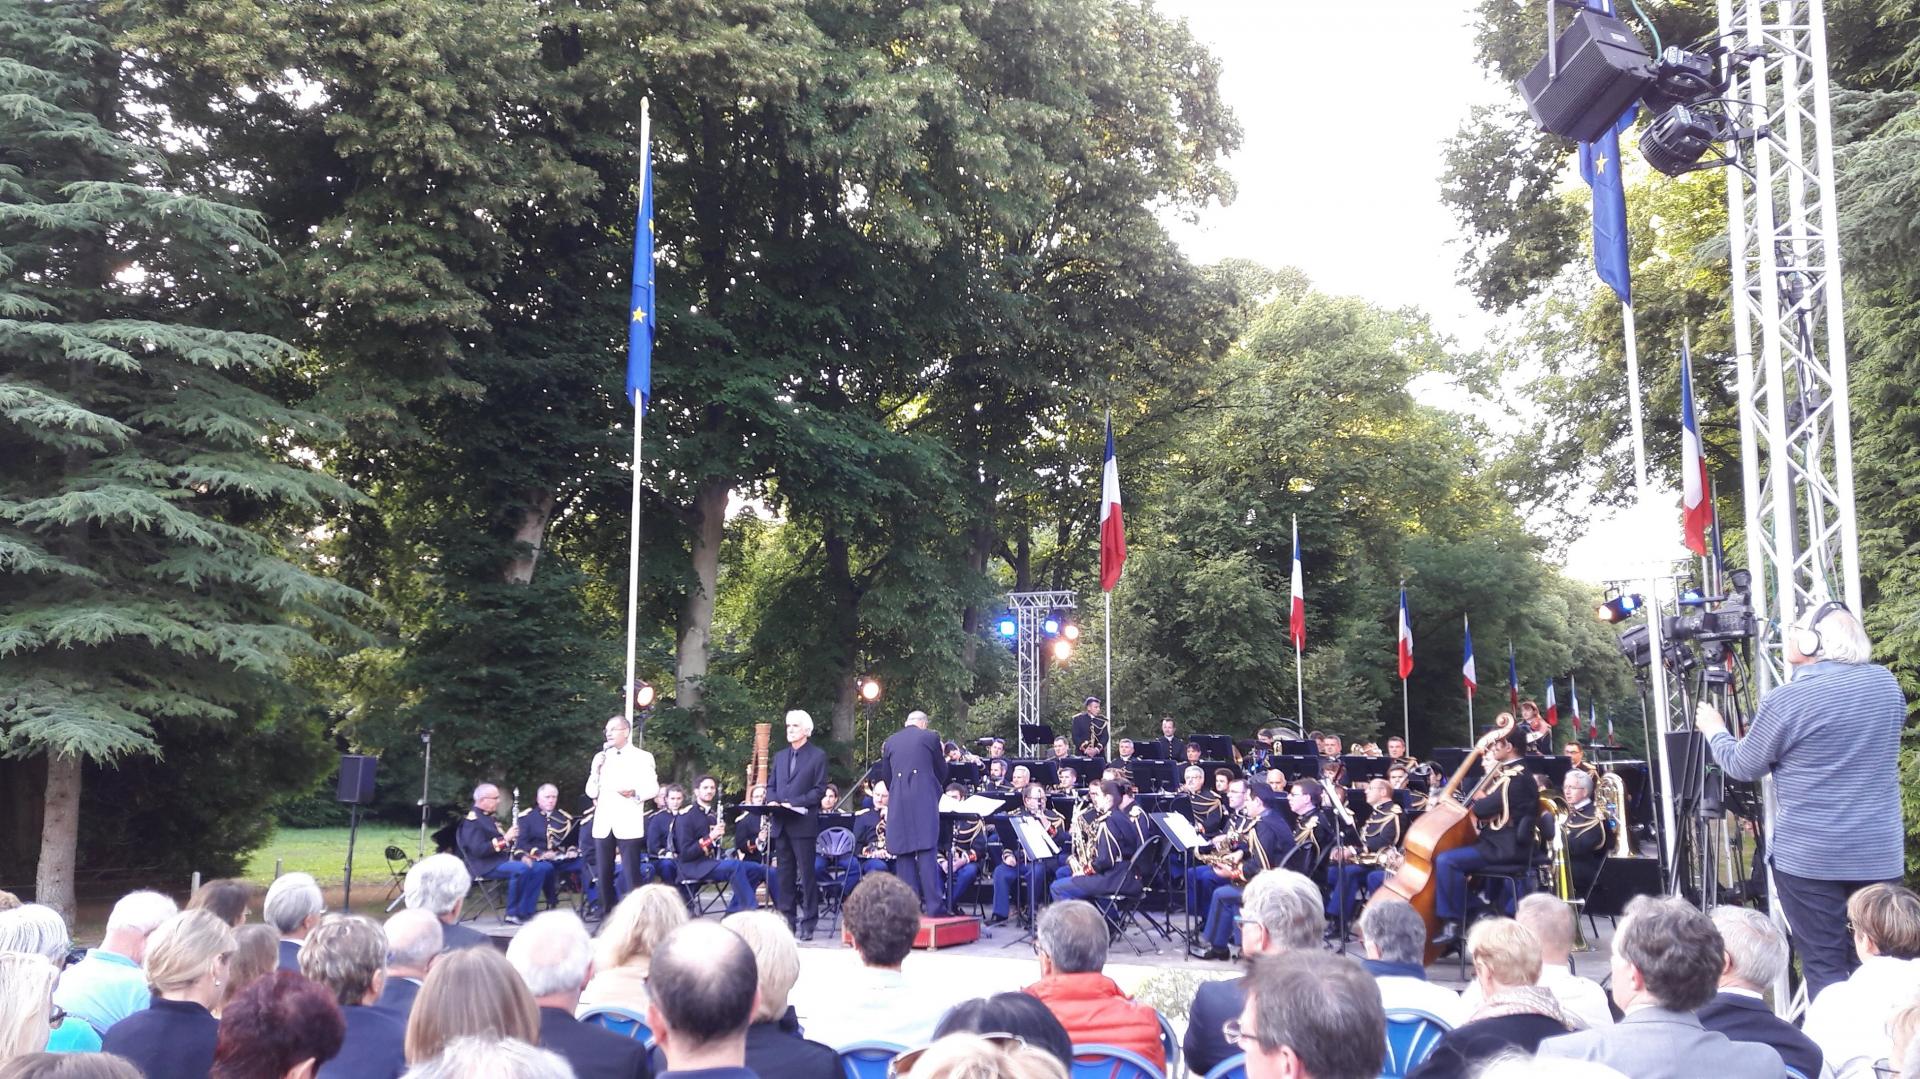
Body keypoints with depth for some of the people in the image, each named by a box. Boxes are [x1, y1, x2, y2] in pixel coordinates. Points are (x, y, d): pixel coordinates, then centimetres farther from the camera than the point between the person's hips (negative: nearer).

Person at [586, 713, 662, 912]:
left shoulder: (642, 757, 4)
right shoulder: (600, 757, 15)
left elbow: (653, 788, -2)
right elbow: (591, 792, 11)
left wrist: (634, 792, -21)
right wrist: (596, 771, -5)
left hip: (628, 825, -4)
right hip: (603, 825, 4)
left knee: (631, 875, -6)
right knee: (604, 876, 5)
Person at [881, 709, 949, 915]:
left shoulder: (890, 742, 14)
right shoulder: (930, 737, 5)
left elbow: (886, 776, 17)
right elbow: (942, 771, 12)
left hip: (898, 803, 3)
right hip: (924, 800, -3)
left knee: (903, 855, 4)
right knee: (926, 852, -6)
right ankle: (934, 905, -11)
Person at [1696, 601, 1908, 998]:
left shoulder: (1786, 700, -14)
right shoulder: (1886, 683, 3)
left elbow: (1742, 766, -1)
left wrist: (1714, 731, 18)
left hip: (1808, 855, -5)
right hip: (1881, 851, 5)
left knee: (1824, 966, 1)